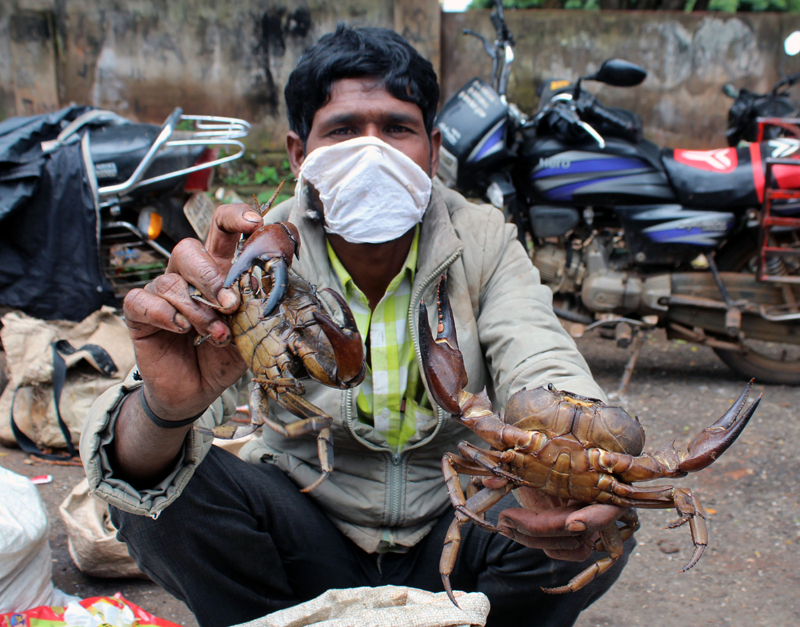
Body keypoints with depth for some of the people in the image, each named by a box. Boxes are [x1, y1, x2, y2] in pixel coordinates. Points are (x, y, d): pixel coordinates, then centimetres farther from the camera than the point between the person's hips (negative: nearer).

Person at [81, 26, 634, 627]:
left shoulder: (484, 244, -10)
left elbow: (546, 373, -23)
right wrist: (167, 408, -50)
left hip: (457, 525, 1)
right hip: (310, 525, 0)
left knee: (602, 517, -25)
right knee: (167, 491, -25)